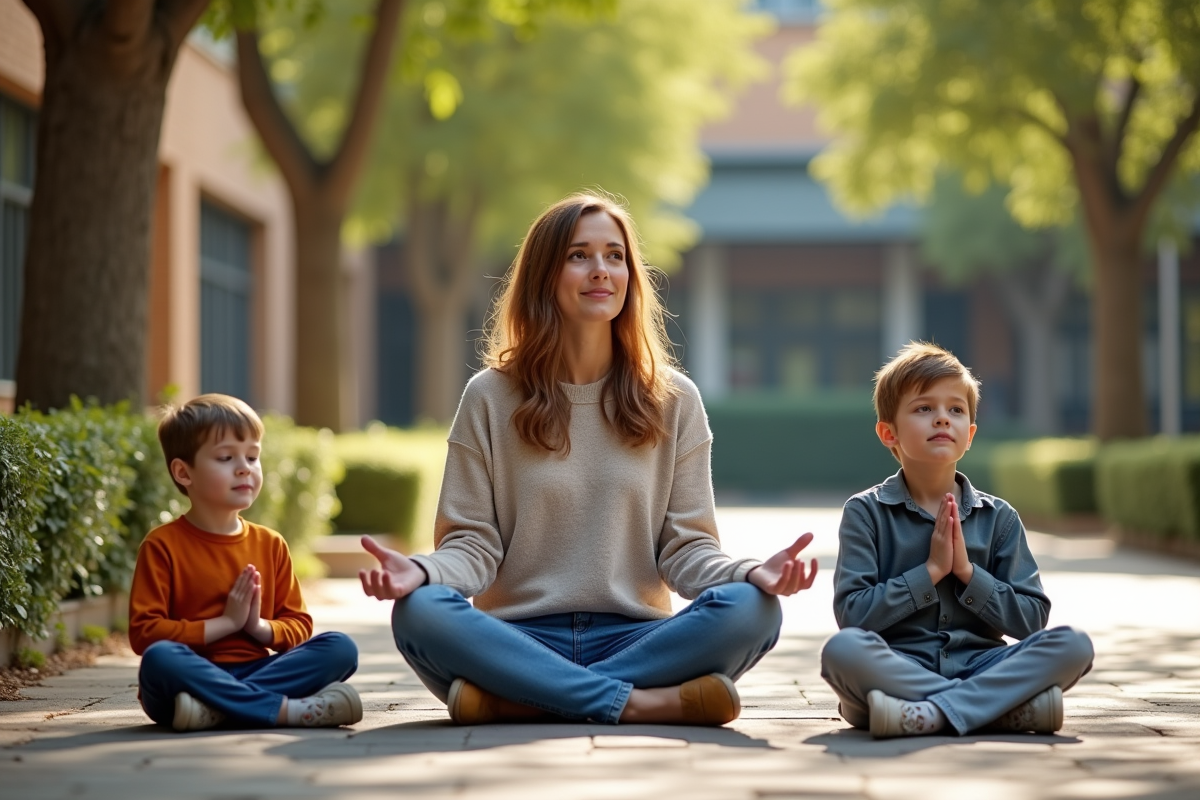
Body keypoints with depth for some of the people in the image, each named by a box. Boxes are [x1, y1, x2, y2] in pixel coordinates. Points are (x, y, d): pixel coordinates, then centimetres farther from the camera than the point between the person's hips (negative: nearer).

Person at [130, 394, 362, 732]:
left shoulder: (270, 544, 14)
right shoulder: (162, 545, 1)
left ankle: (216, 708, -32)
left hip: (255, 671, 5)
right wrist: (225, 623, -10)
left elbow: (298, 625, 14)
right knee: (159, 657, -37)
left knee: (340, 648, -17)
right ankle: (289, 710, -36)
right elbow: (144, 633, -7)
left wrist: (260, 626, -8)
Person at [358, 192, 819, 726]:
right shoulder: (489, 399, 7)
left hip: (635, 640, 1)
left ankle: (512, 702, -29)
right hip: (521, 639, -1)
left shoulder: (674, 401, 11)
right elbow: (473, 543, 2)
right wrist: (425, 572, -21)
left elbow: (686, 547, 6)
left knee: (751, 609, -29)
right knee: (419, 612, -32)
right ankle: (640, 703, -29)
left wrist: (751, 573, -16)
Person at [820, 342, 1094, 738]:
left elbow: (1031, 619, 6)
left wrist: (967, 572, -6)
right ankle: (1010, 706, -31)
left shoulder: (998, 518, 12)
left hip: (976, 665, 3)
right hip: (899, 670, -2)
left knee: (1073, 645, -22)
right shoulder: (866, 512, 5)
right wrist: (930, 572, -9)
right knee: (843, 649, -35)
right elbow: (852, 613, -6)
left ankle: (931, 715, -31)